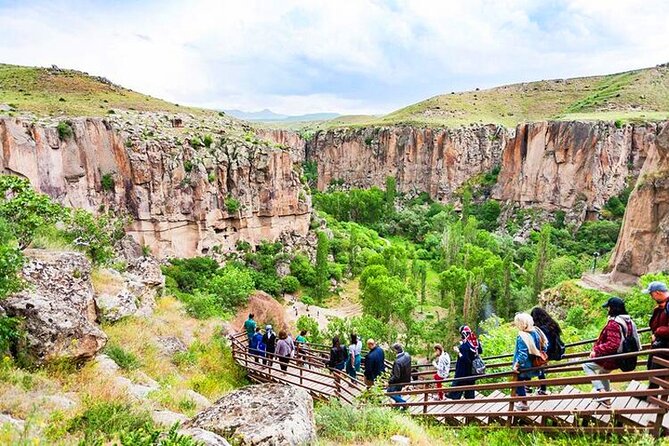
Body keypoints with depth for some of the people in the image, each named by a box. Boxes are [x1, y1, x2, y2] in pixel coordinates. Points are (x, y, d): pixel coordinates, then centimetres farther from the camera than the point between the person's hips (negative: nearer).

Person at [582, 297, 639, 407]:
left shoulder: (613, 323, -27)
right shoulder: (628, 321, 0)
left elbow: (612, 344, -32)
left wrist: (596, 350, -26)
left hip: (611, 359, -9)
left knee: (586, 365, 6)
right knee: (603, 373, 29)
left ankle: (601, 391, -4)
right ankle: (606, 400, 39)